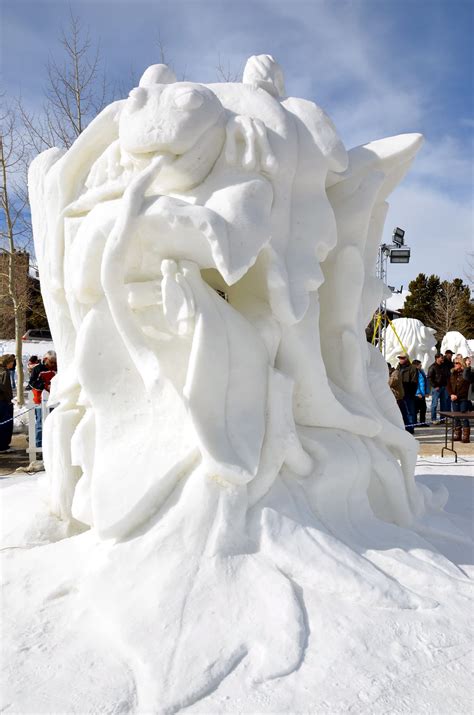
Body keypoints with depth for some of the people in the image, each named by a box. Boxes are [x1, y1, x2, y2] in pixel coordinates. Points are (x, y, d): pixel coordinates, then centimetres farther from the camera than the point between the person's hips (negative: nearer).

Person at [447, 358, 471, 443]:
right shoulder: (452, 374, 12)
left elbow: (466, 388, -9)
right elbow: (449, 385, 11)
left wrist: (457, 396, -14)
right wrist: (451, 394, -5)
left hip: (463, 399, -5)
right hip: (454, 399, 5)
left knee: (464, 417, -4)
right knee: (456, 417, 9)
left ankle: (465, 436, -1)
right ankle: (457, 435, 16)